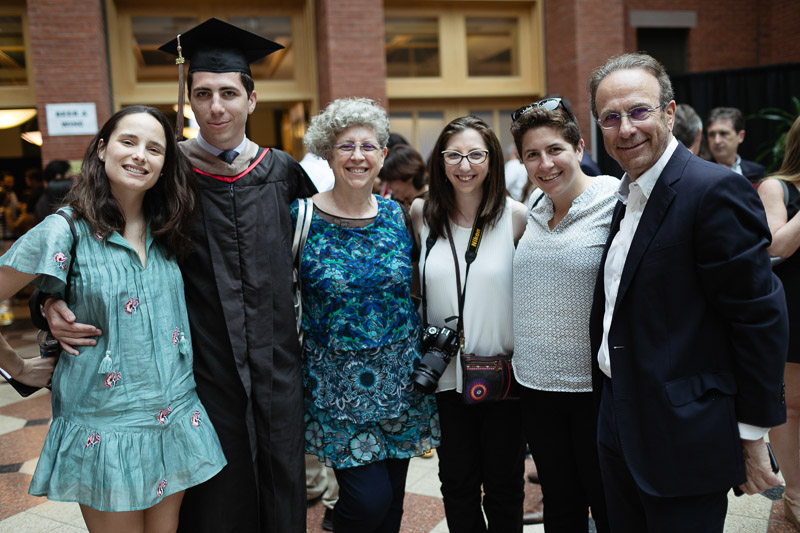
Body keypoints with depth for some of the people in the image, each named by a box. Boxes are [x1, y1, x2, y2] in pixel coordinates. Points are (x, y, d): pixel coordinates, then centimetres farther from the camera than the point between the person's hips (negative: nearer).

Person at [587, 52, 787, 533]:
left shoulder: (716, 191, -17)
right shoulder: (627, 195, 10)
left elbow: (761, 317, -17)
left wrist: (753, 435, -13)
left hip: (683, 439, -8)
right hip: (620, 429, 8)